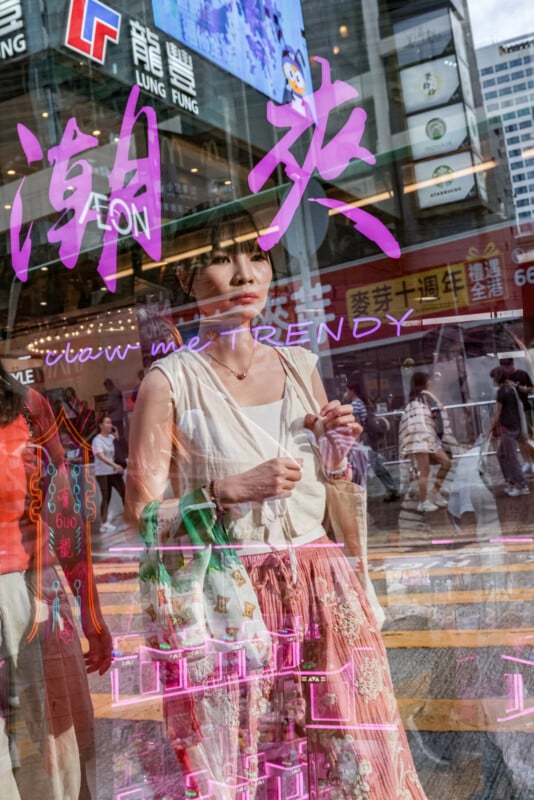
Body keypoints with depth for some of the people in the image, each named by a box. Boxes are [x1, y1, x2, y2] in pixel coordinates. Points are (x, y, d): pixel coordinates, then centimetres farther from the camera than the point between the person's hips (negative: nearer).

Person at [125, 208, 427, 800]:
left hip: (321, 587, 4)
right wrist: (229, 490, -18)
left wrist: (336, 445, -4)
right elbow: (141, 513, -7)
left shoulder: (300, 366, 5)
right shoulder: (169, 382, -8)